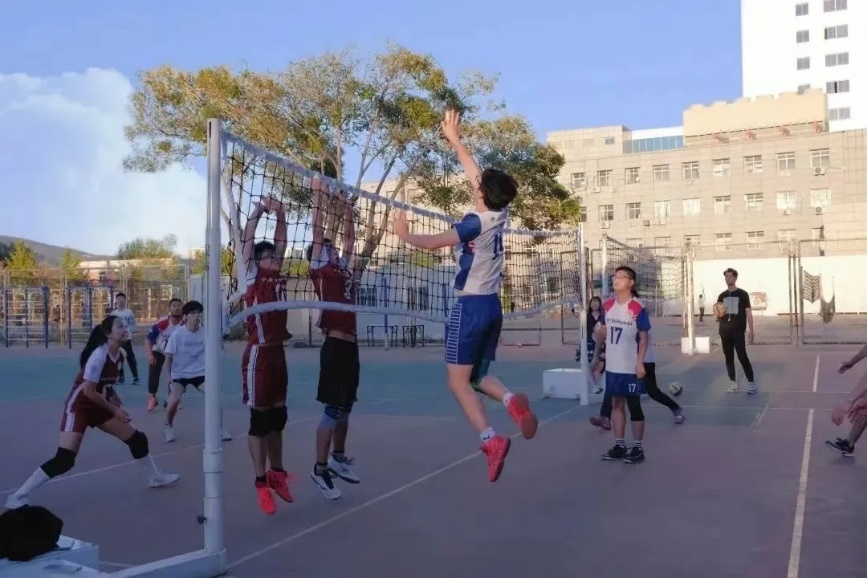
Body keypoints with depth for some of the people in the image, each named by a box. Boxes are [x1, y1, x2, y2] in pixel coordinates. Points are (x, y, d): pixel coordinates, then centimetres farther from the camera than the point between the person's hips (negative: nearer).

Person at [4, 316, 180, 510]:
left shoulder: (119, 355, 0)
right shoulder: (99, 354, -24)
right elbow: (88, 391, -23)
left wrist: (118, 405, 2)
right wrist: (114, 410, -15)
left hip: (99, 406, 8)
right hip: (79, 406, -8)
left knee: (136, 438, 10)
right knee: (64, 459, -18)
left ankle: (155, 477, 31)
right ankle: (18, 497, -8)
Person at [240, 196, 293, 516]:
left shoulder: (277, 279, 12)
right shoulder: (251, 275, -2)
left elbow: (280, 243, 14)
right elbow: (247, 240, -8)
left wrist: (280, 215, 6)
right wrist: (259, 209, -9)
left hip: (278, 352, 7)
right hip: (258, 354, -7)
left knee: (278, 417, 13)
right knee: (259, 419, -2)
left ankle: (277, 473, 25)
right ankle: (261, 483, 5)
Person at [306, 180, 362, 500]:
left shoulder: (346, 270, 17)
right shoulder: (320, 270, 0)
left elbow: (349, 238, 24)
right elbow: (317, 232, -2)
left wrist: (346, 211, 24)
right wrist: (319, 197, 0)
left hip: (350, 345, 7)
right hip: (335, 345, -7)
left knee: (345, 407, 16)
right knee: (333, 409, -4)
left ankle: (338, 458, 30)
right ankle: (320, 469, 6)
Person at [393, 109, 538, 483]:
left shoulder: (476, 222, -15)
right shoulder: (500, 214, 5)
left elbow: (433, 243, -9)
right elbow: (477, 175, 17)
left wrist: (405, 235, 9)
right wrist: (455, 140, 24)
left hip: (471, 306, -8)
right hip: (492, 305, 8)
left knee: (458, 380, -3)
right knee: (477, 376, 15)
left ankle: (491, 440, -17)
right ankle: (512, 400, -15)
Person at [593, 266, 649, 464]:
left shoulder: (638, 308, -13)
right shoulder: (608, 305, 3)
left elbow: (644, 338, -11)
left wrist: (640, 363, -17)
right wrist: (597, 355, 14)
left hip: (631, 367, -6)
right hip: (612, 366, 6)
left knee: (634, 406, 3)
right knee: (616, 404, 12)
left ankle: (638, 448, 12)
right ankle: (619, 445, 22)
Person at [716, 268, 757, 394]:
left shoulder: (742, 294, 0)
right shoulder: (722, 296, 12)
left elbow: (748, 312, -3)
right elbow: (718, 316, 17)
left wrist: (751, 330, -10)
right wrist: (719, 315, -8)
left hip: (738, 330, -5)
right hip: (724, 331, 5)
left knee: (742, 356, -9)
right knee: (729, 357, 5)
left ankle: (751, 382, -5)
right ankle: (733, 383, 11)